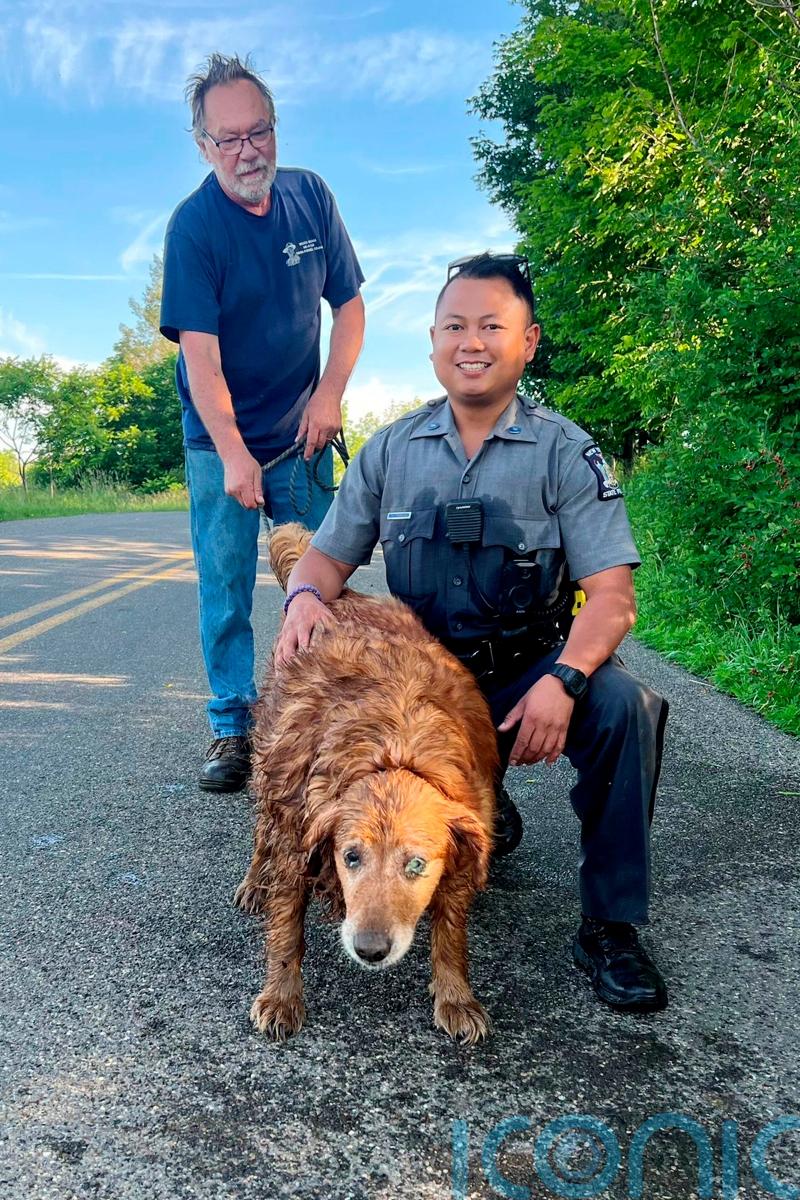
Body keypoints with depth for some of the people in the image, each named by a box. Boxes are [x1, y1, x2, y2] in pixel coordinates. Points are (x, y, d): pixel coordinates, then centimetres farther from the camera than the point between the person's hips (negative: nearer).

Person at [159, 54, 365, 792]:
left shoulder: (311, 197, 1)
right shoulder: (193, 226, -13)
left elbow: (349, 303, 7)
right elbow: (200, 352, -20)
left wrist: (330, 393, -6)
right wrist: (232, 455, -27)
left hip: (302, 432, 4)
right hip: (221, 437, -3)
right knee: (225, 586, -1)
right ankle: (233, 730, 10)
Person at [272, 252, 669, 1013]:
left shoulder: (565, 452, -5)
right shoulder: (390, 450, 4)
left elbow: (611, 595, -13)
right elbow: (330, 554, 8)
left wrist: (562, 680, -32)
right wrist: (304, 597, -17)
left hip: (531, 672, -3)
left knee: (621, 708, -31)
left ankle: (610, 926, -10)